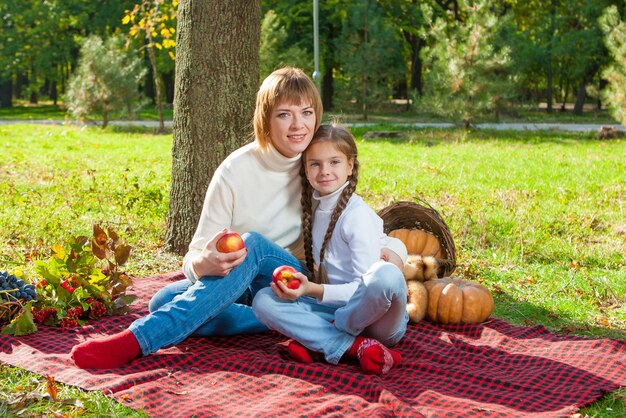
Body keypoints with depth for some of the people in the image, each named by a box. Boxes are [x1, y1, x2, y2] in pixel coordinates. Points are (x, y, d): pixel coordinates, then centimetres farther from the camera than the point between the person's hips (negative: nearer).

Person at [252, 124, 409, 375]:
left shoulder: (357, 214, -10)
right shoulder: (314, 208, 9)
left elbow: (364, 288, -15)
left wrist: (313, 290, -26)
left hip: (375, 318, -6)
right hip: (335, 307, 6)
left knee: (386, 275, -38)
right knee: (263, 300, -13)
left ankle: (318, 340, -14)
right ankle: (357, 346, -24)